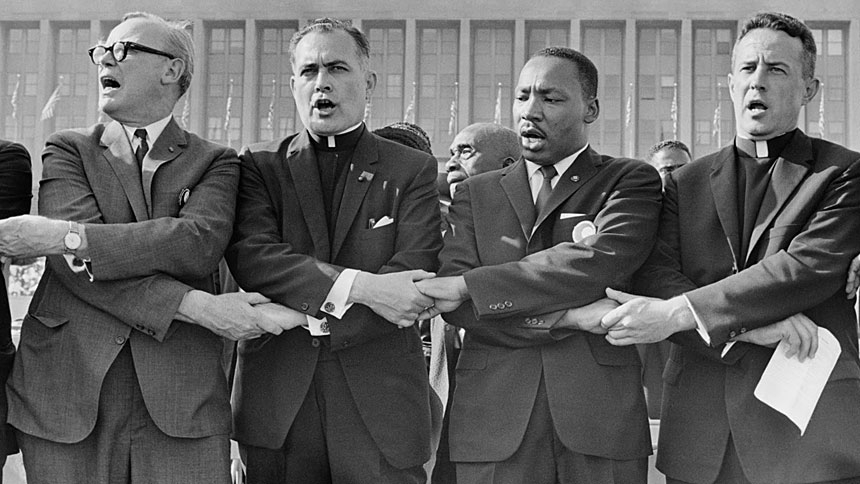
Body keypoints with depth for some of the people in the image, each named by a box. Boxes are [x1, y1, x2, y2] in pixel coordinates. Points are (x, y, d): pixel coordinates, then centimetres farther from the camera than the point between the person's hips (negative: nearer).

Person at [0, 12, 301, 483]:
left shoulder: (215, 162, 10)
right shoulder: (67, 151, 11)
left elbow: (200, 241, -12)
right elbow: (75, 262, -6)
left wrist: (61, 236, -17)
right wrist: (197, 307, -17)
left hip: (181, 404, -1)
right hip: (66, 399, 1)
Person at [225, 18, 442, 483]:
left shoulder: (413, 169, 6)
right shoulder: (260, 164, 8)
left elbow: (415, 278, -7)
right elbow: (249, 256, -9)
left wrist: (302, 316, -14)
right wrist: (357, 287, -20)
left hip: (380, 404, 0)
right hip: (276, 406, 1)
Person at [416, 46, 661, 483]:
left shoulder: (630, 181, 8)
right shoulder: (475, 193, 14)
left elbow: (602, 262, -12)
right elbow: (451, 298, 0)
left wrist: (469, 287, -12)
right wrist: (572, 315, -12)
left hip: (601, 410, -1)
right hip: (494, 414, 1)